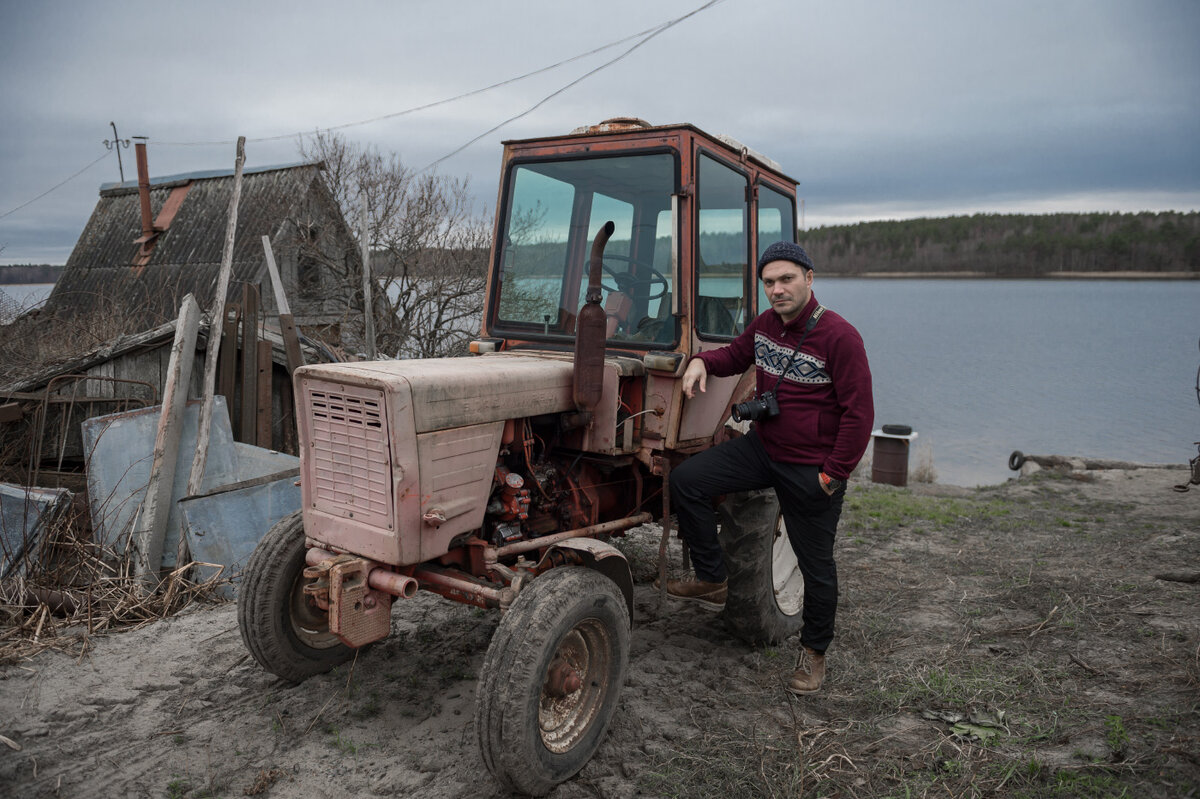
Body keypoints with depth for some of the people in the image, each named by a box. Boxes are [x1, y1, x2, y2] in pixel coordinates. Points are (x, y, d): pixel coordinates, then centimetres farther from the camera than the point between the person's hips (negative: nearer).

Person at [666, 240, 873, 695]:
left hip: (812, 469, -6)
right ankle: (713, 580, 5)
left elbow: (859, 414, -16)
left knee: (816, 566, 8)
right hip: (762, 448, 6)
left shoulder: (840, 337, -18)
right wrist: (702, 361, -1)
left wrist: (834, 474, -15)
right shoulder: (764, 324, 1)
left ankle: (814, 652, 31)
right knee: (685, 480, -9)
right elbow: (735, 356, 22)